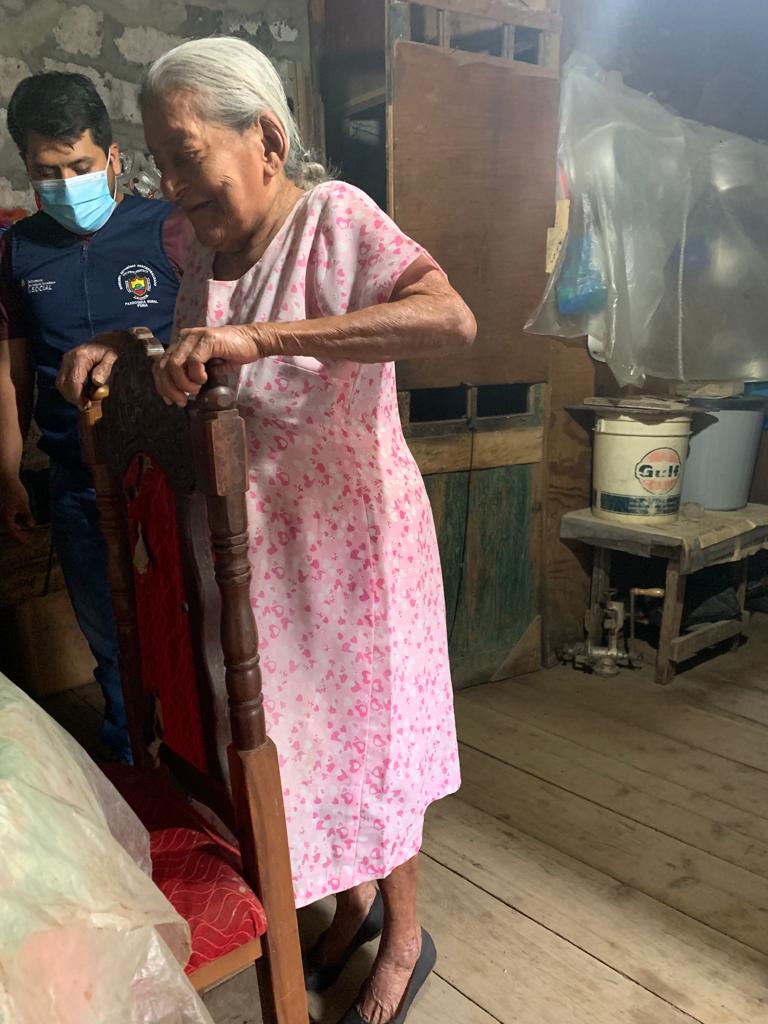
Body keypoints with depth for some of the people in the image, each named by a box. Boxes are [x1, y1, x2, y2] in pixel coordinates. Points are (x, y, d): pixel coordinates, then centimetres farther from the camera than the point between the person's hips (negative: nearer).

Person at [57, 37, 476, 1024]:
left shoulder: (334, 216, -16)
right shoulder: (208, 249, 5)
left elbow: (452, 319, -34)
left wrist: (260, 336, -38)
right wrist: (116, 357, -1)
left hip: (351, 529, -7)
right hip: (259, 535, 7)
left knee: (367, 728, 9)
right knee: (298, 726, 18)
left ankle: (403, 935, 35)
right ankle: (354, 900, 44)